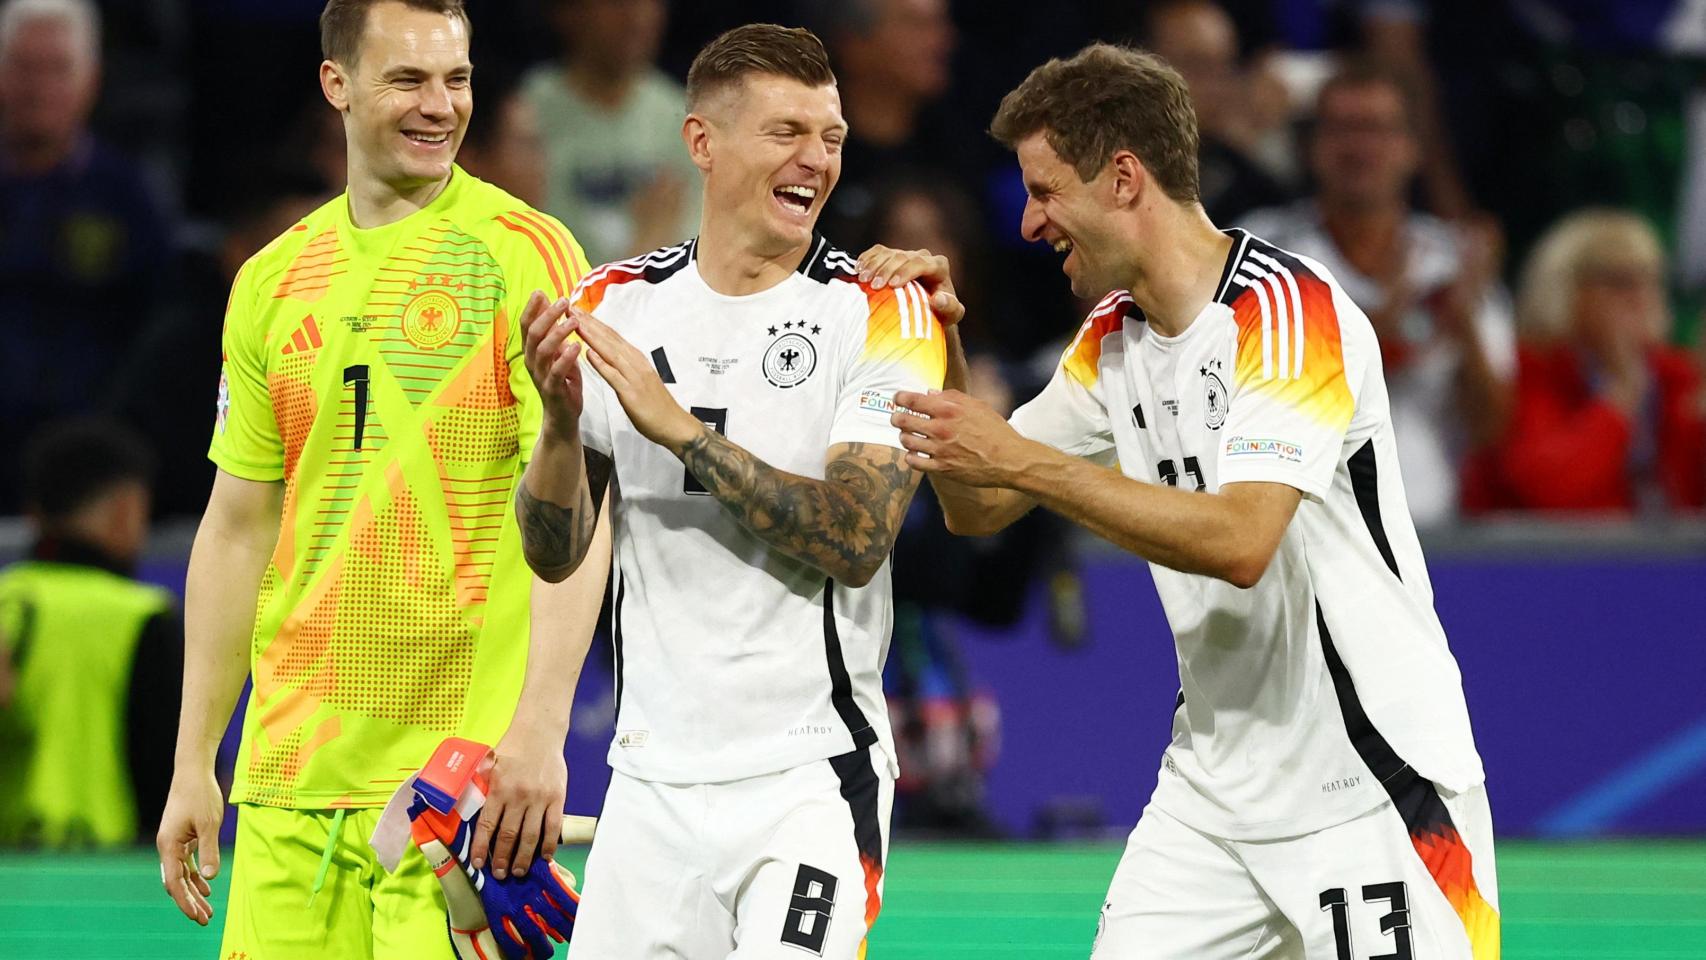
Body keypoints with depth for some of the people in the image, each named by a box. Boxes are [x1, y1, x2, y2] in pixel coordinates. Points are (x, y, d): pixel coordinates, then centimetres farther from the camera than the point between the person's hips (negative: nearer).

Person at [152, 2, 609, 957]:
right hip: (289, 767, 5)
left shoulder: (525, 255, -4)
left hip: (465, 767, -5)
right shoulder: (274, 282, 12)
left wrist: (540, 727, -23)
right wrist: (194, 761, 15)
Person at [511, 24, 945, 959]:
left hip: (810, 776, -3)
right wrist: (561, 421, -13)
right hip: (653, 775, 4)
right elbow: (554, 556, 6)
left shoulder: (881, 313, -4)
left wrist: (682, 430, -19)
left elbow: (855, 541, -16)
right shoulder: (615, 305, 7)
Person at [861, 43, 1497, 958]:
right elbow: (978, 509, 15)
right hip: (1212, 793, 8)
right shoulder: (1111, 342, 9)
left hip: (1372, 790, -7)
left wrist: (1024, 462, -27)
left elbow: (1240, 541, -29)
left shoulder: (1290, 309, -17)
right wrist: (940, 346, 0)